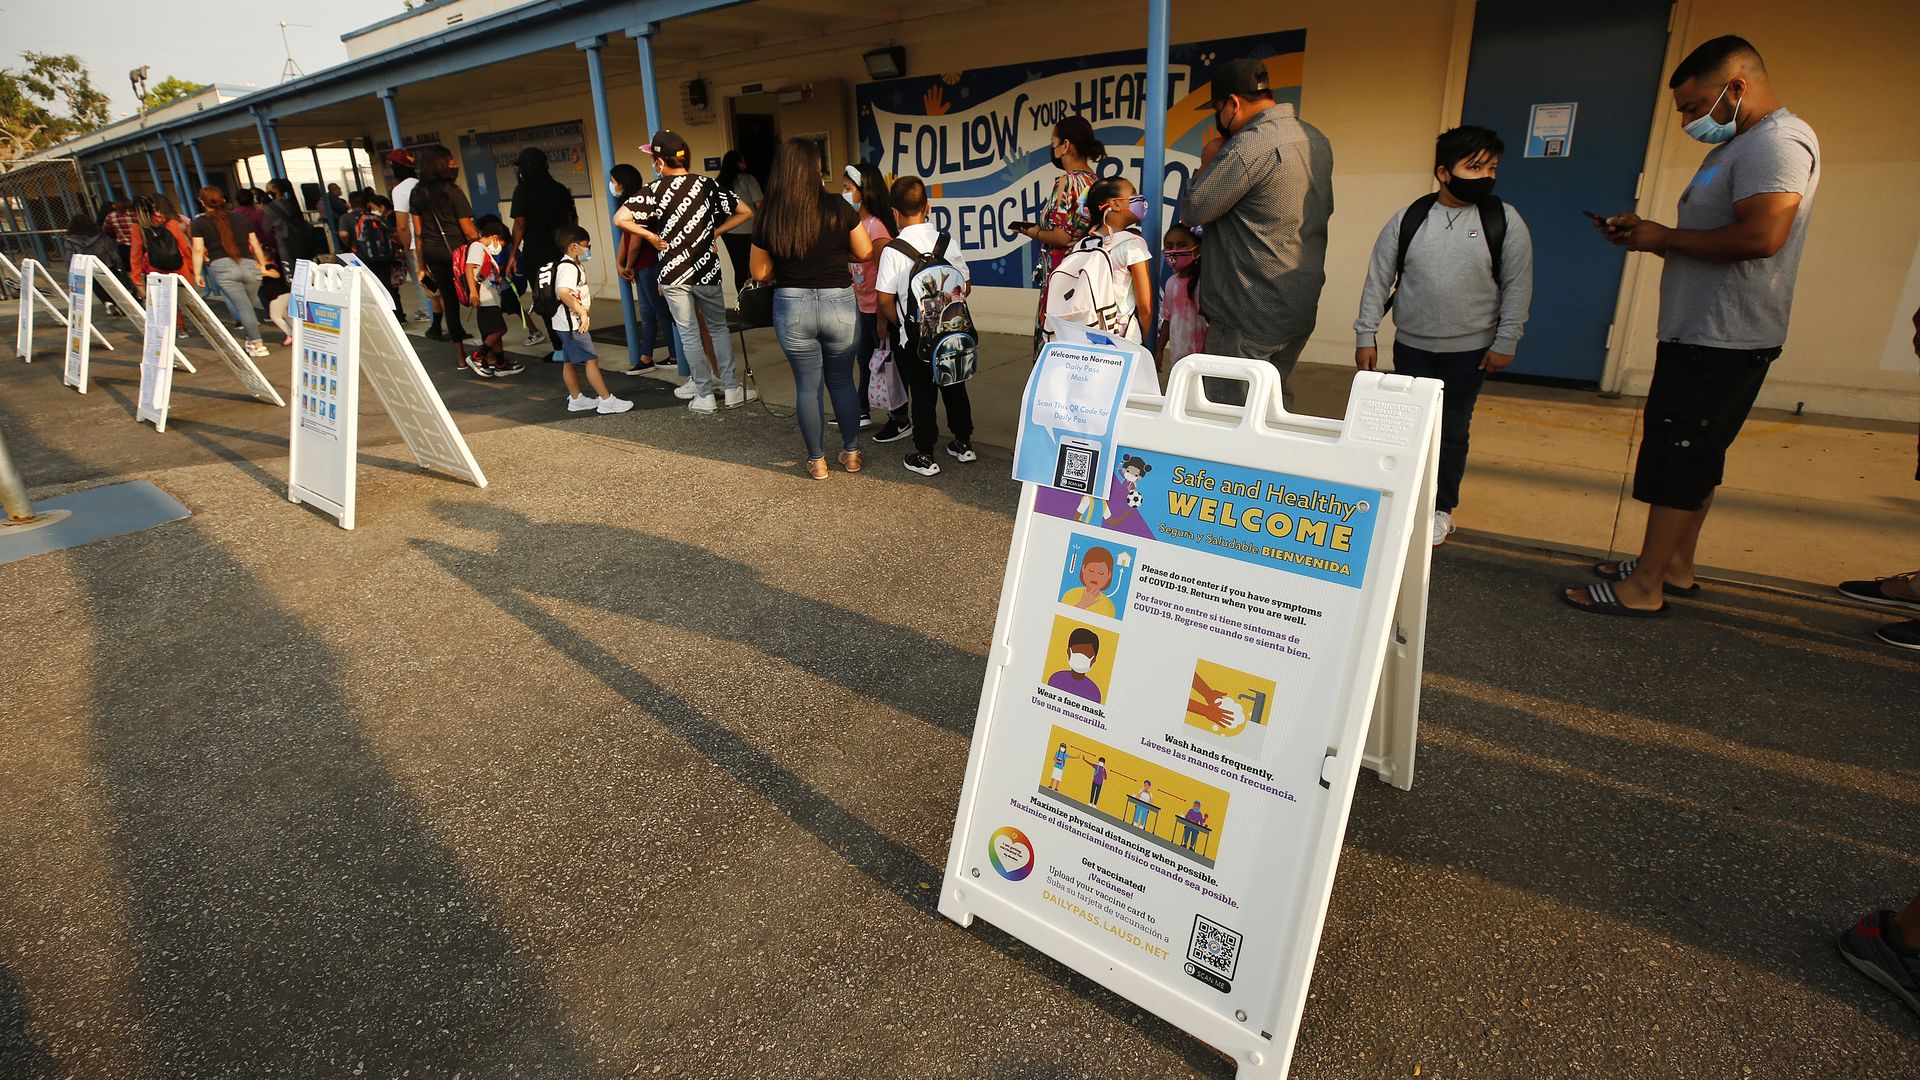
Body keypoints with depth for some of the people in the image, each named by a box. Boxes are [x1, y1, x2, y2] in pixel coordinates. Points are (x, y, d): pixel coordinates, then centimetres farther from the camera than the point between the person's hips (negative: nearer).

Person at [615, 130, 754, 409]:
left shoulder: (655, 190, -8)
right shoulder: (708, 185, -1)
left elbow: (619, 219, -17)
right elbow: (745, 212, 3)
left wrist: (650, 236, -4)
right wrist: (714, 232, 6)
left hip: (674, 273, -2)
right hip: (707, 271, 2)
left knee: (689, 334, 8)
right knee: (719, 327, 17)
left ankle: (705, 394, 13)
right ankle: (732, 389, 14)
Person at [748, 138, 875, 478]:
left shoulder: (769, 218, -5)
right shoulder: (838, 208, -8)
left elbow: (760, 273, 2)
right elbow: (865, 252, 0)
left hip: (792, 307, 0)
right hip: (839, 303, 0)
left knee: (807, 385, 12)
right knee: (842, 381, 17)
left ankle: (817, 460, 19)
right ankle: (851, 453, 24)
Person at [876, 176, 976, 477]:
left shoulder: (893, 251, -13)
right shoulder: (948, 242, -2)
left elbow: (885, 300, -12)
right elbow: (965, 287, 5)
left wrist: (900, 323, 5)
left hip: (914, 337, -3)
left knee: (921, 393, 6)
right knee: (954, 386, 17)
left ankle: (924, 456, 12)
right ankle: (963, 443, 30)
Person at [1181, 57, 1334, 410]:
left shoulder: (1250, 146, -19)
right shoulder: (1316, 139, 10)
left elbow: (1192, 211, -15)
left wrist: (1208, 163, 2)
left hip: (1249, 314, -9)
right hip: (1302, 306, 9)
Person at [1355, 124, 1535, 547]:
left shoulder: (1504, 220, -4)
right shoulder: (1408, 218, -3)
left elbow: (1517, 285, -1)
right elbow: (1379, 279, 0)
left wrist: (1505, 342, -5)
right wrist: (1365, 335, -3)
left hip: (1469, 349, -1)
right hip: (1411, 345, 1)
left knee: (1452, 429, 6)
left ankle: (1442, 508, 20)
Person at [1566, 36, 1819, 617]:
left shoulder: (1778, 140, -13)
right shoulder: (1738, 144, 20)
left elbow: (1760, 237, -26)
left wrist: (1665, 238, -15)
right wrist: (1646, 234, 8)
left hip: (1723, 342, -11)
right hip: (1704, 333, 11)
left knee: (1678, 460, -9)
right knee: (1694, 459, 15)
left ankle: (1644, 588, -5)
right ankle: (1675, 566, 25)